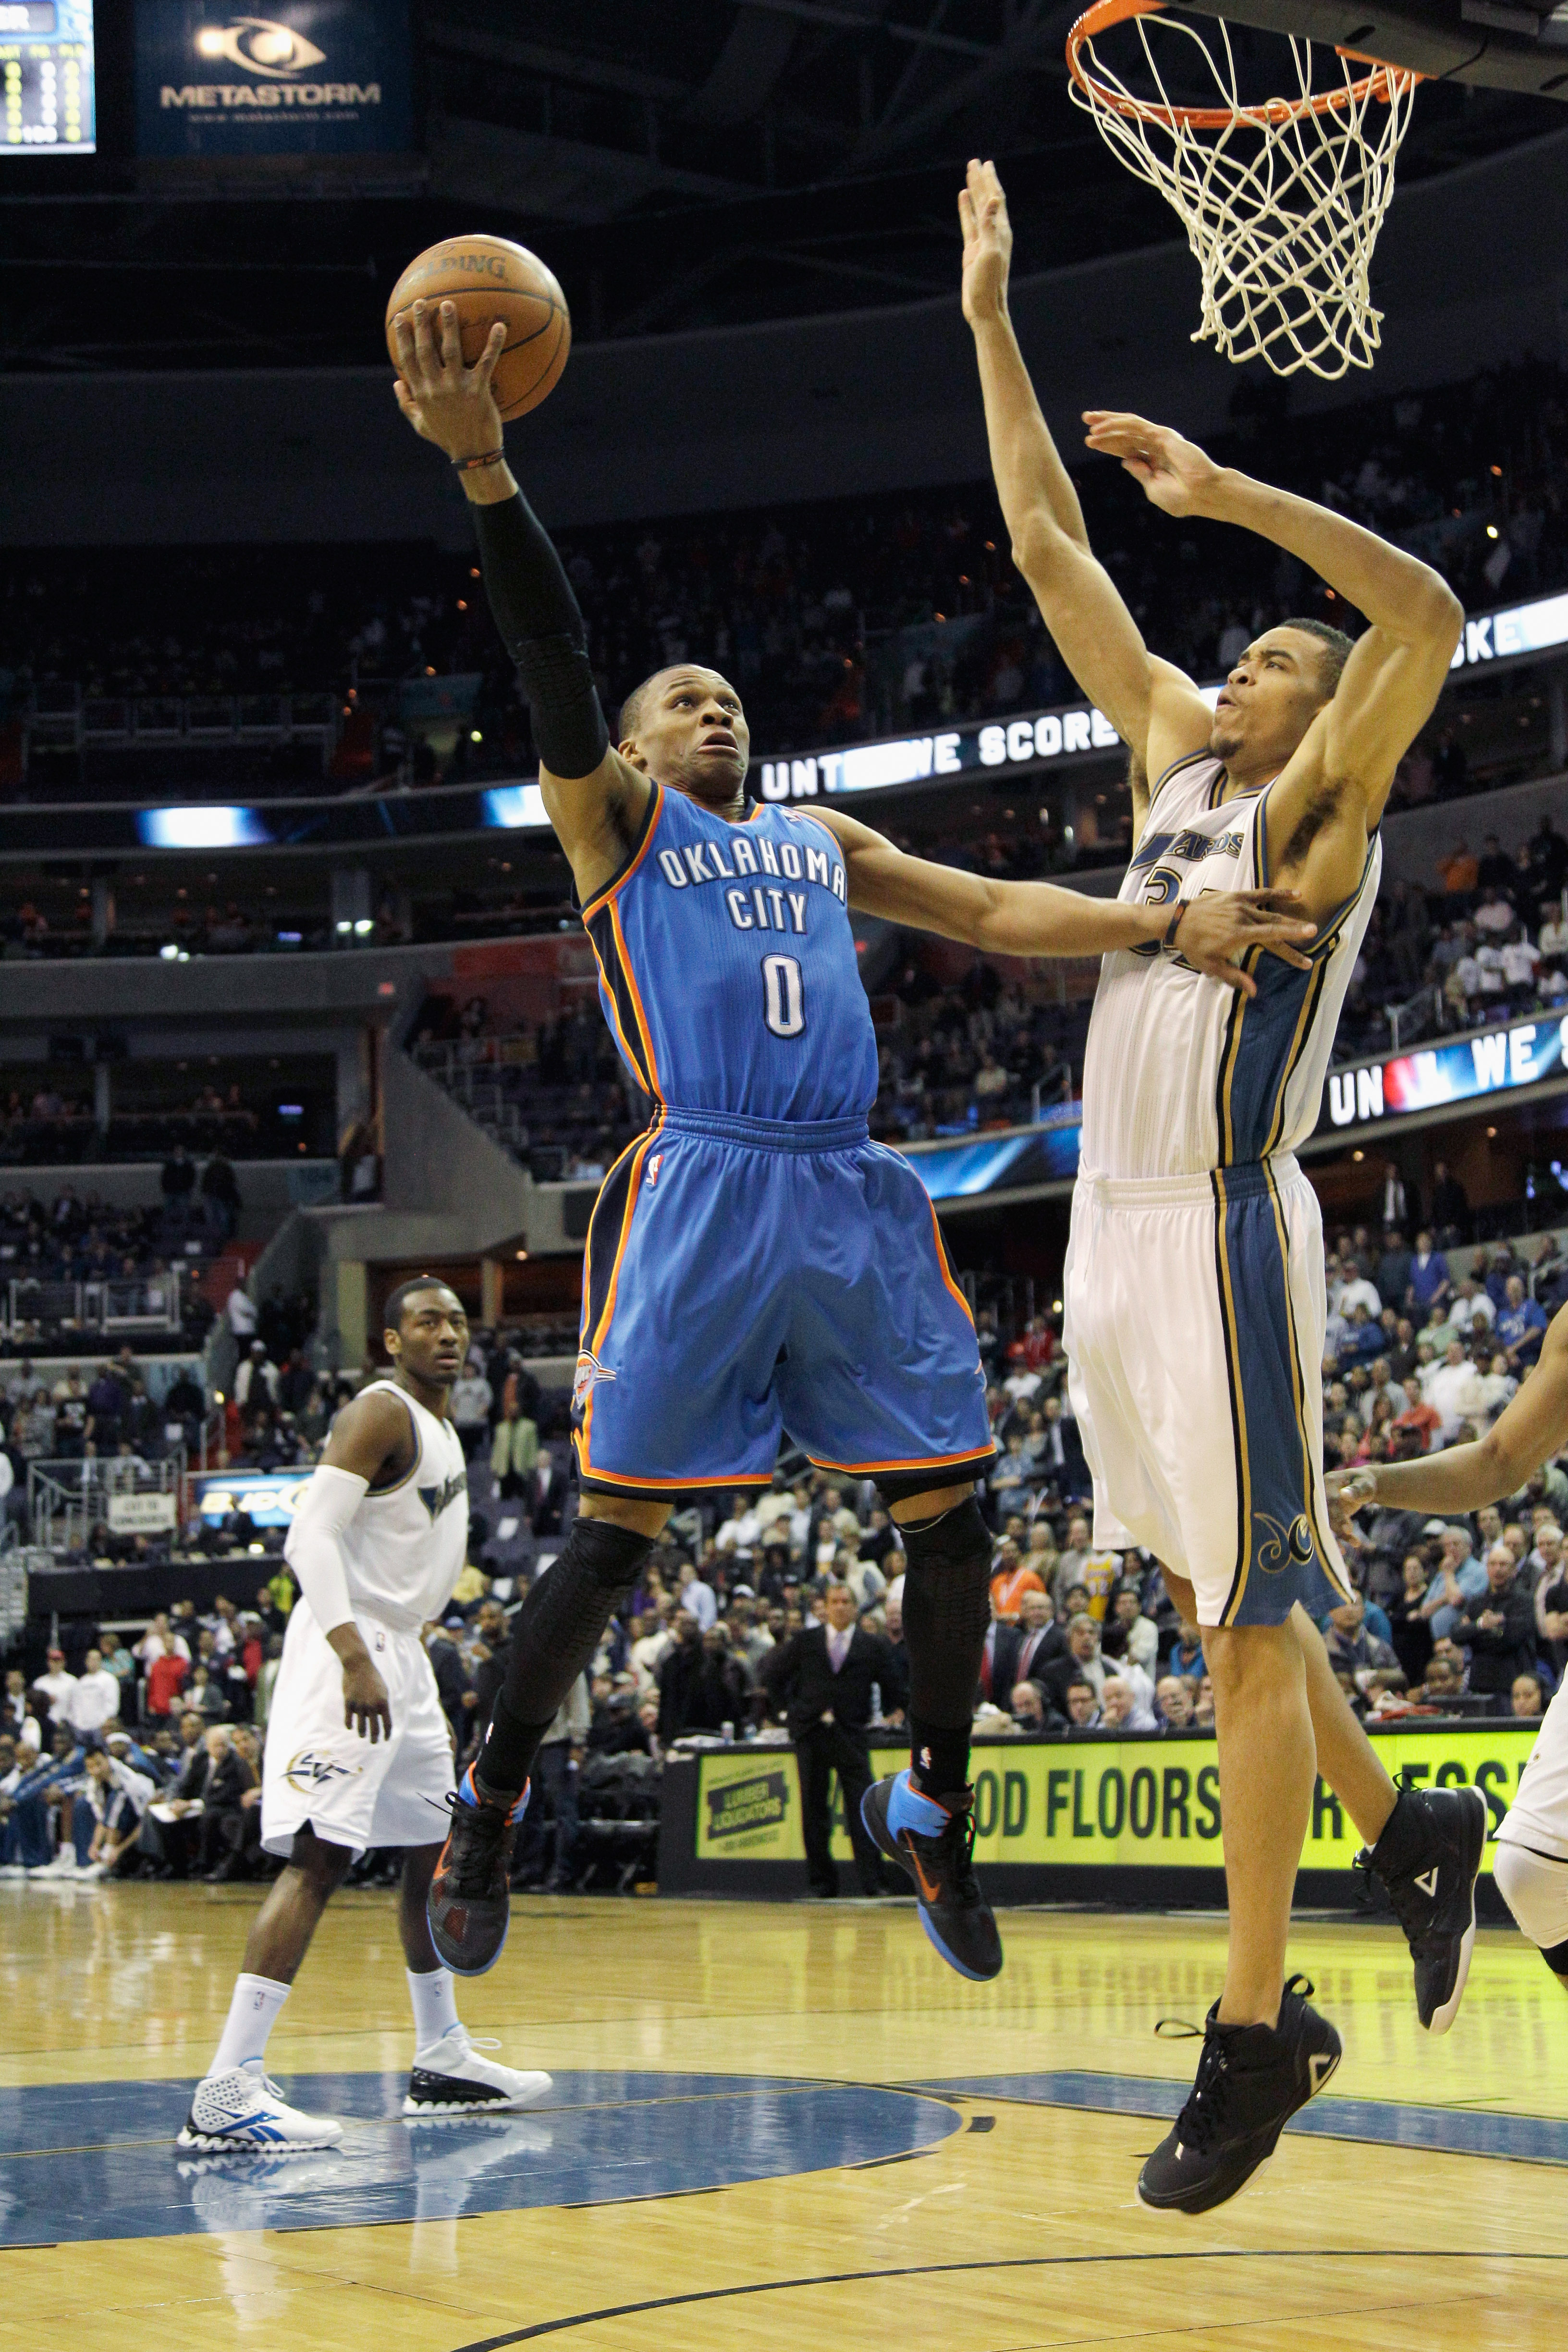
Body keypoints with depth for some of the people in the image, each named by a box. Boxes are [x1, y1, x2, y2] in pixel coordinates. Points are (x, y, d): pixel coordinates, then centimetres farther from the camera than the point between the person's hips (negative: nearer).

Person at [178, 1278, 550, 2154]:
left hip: (400, 1657, 10)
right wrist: (357, 1660, -31)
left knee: (437, 1851, 17)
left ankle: (443, 2063, 30)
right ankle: (227, 2092, -24)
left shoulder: (441, 1428, 18)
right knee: (321, 1859, -19)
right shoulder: (382, 1414, -12)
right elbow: (311, 1537, -23)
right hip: (348, 1657, -10)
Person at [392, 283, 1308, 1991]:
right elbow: (554, 662, -3)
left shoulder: (822, 841, 26)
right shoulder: (614, 817, 12)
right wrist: (482, 468, -17)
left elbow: (990, 910, 17)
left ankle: (932, 1811, 19)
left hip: (852, 1203, 5)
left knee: (950, 1511, 3)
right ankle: (486, 1810, 12)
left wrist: (1160, 924, -1)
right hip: (701, 1193, -5)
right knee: (615, 1531, -4)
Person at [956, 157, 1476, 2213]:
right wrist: (994, 326, 13)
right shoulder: (1176, 755, 16)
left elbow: (1427, 617, -22)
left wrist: (1224, 492, -23)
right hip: (1113, 1223, 8)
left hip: (1224, 1232, -8)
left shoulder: (1321, 801, -3)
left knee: (1253, 1630, -5)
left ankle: (1252, 2040, 0)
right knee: (1236, 1609, 15)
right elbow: (1051, 554, 16)